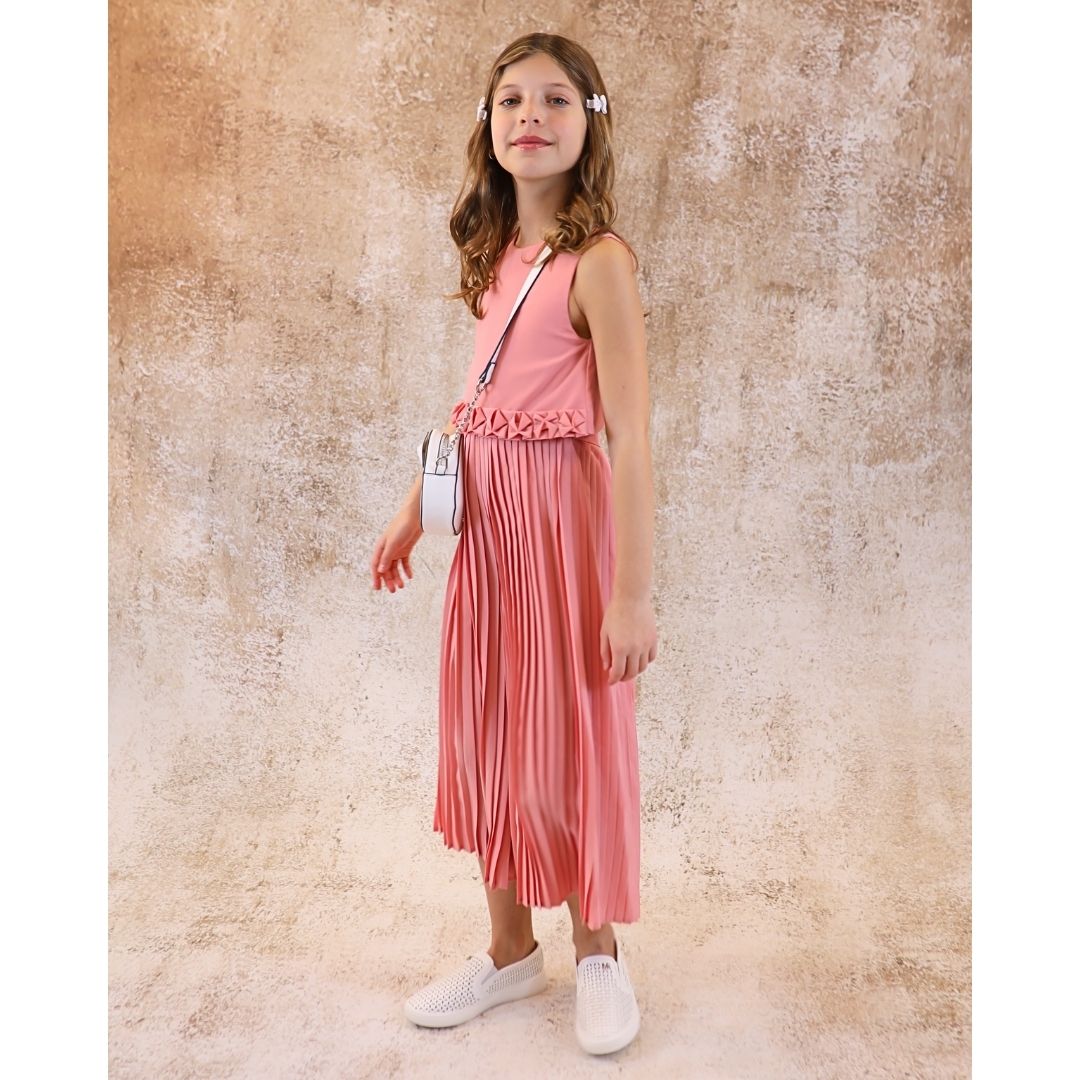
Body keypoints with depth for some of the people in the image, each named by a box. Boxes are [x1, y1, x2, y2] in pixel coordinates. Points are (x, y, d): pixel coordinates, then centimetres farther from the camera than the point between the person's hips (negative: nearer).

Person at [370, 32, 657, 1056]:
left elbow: (627, 434, -17)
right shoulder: (497, 254, 10)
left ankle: (598, 954, 31)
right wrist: (414, 507, 14)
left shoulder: (599, 261, -12)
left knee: (571, 735, 6)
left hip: (561, 512, -7)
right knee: (483, 731, 13)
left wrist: (634, 591, -20)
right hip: (485, 513, 7)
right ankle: (509, 951, 33)